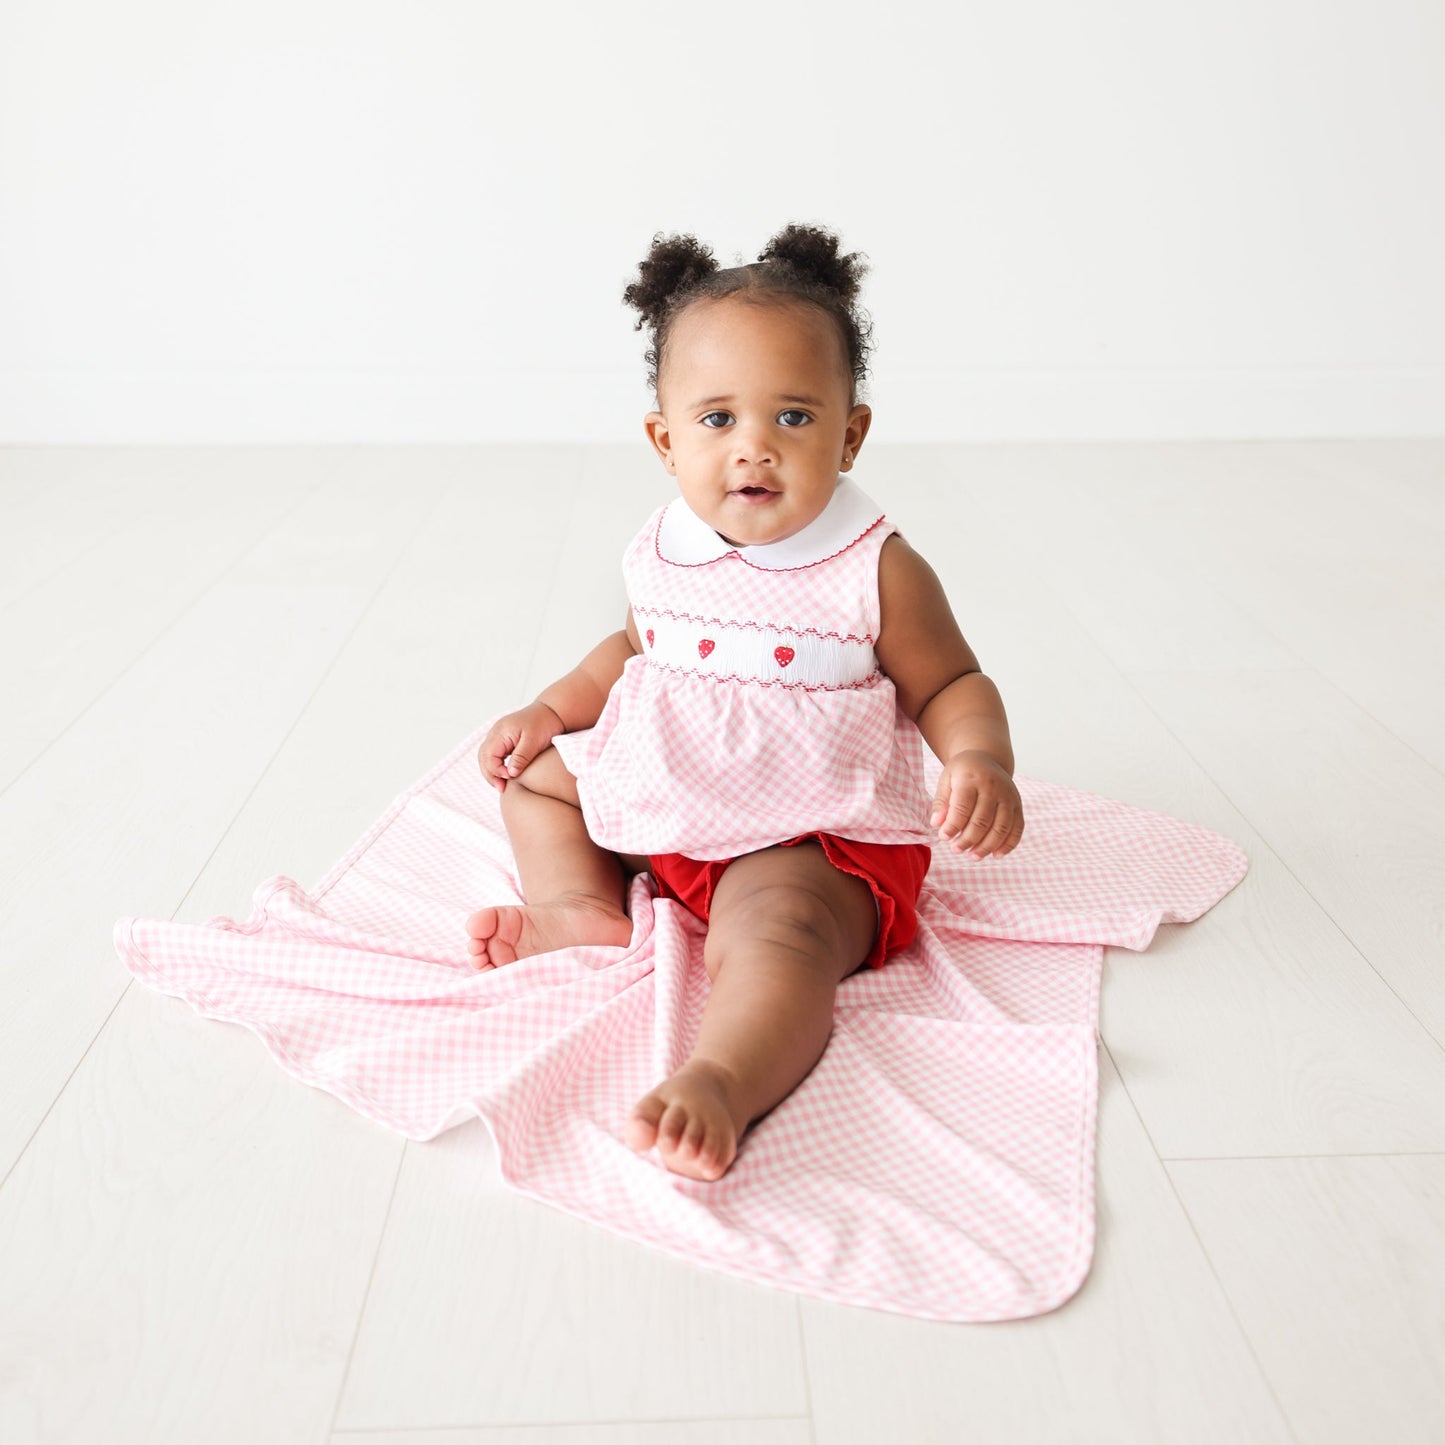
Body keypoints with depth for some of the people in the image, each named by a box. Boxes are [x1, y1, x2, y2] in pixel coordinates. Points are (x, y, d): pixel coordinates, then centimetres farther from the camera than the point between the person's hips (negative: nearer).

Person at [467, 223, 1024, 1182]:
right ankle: (582, 905, -8)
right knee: (533, 770, 14)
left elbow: (952, 685, -6)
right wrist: (549, 712, 9)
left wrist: (980, 762, -28)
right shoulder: (664, 554, 0)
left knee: (776, 933, -37)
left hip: (806, 838, -7)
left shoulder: (878, 573, -15)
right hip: (657, 800, 7)